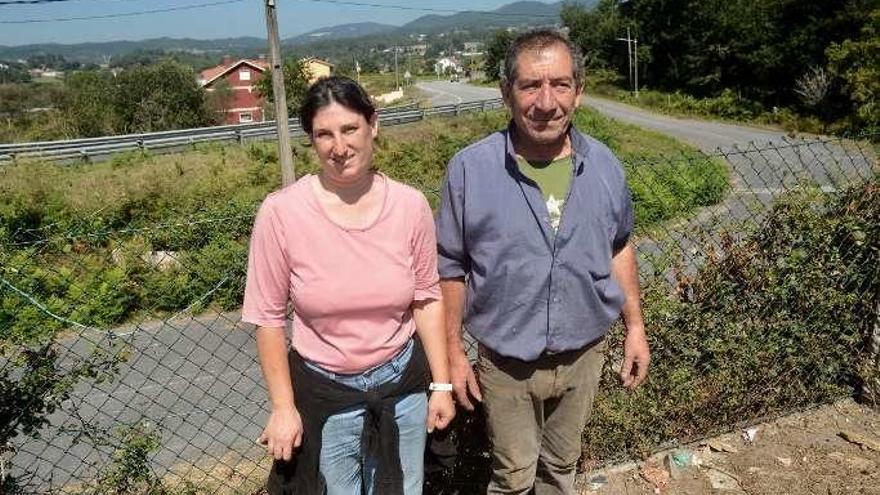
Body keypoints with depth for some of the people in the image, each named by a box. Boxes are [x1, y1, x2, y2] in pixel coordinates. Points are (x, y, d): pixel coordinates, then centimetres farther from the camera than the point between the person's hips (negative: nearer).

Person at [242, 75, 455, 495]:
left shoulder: (410, 205, -11)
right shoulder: (281, 212, -17)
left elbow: (426, 298, -1)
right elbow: (268, 316, -10)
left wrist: (442, 385, 1)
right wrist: (283, 407, -6)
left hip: (402, 383, 2)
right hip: (322, 393, -2)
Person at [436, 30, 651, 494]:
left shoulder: (604, 165, -8)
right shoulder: (470, 169, -18)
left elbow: (618, 247, 7)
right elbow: (451, 268, -9)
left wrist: (635, 326, 7)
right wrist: (453, 352, -6)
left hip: (582, 356, 3)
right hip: (506, 364, -2)